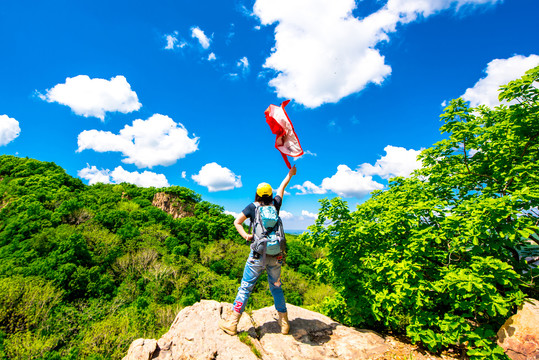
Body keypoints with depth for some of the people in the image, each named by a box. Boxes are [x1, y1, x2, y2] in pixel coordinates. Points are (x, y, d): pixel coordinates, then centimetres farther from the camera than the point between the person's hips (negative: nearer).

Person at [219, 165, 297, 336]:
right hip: (276, 256, 3)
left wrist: (245, 235, -9)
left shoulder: (253, 207, 0)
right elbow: (281, 188, 21)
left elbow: (237, 222, -3)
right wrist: (290, 175, 36)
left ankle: (232, 324, 14)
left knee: (245, 287, 7)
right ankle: (284, 323, 27)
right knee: (276, 288, 17)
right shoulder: (275, 205, 6)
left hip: (258, 255, -3)